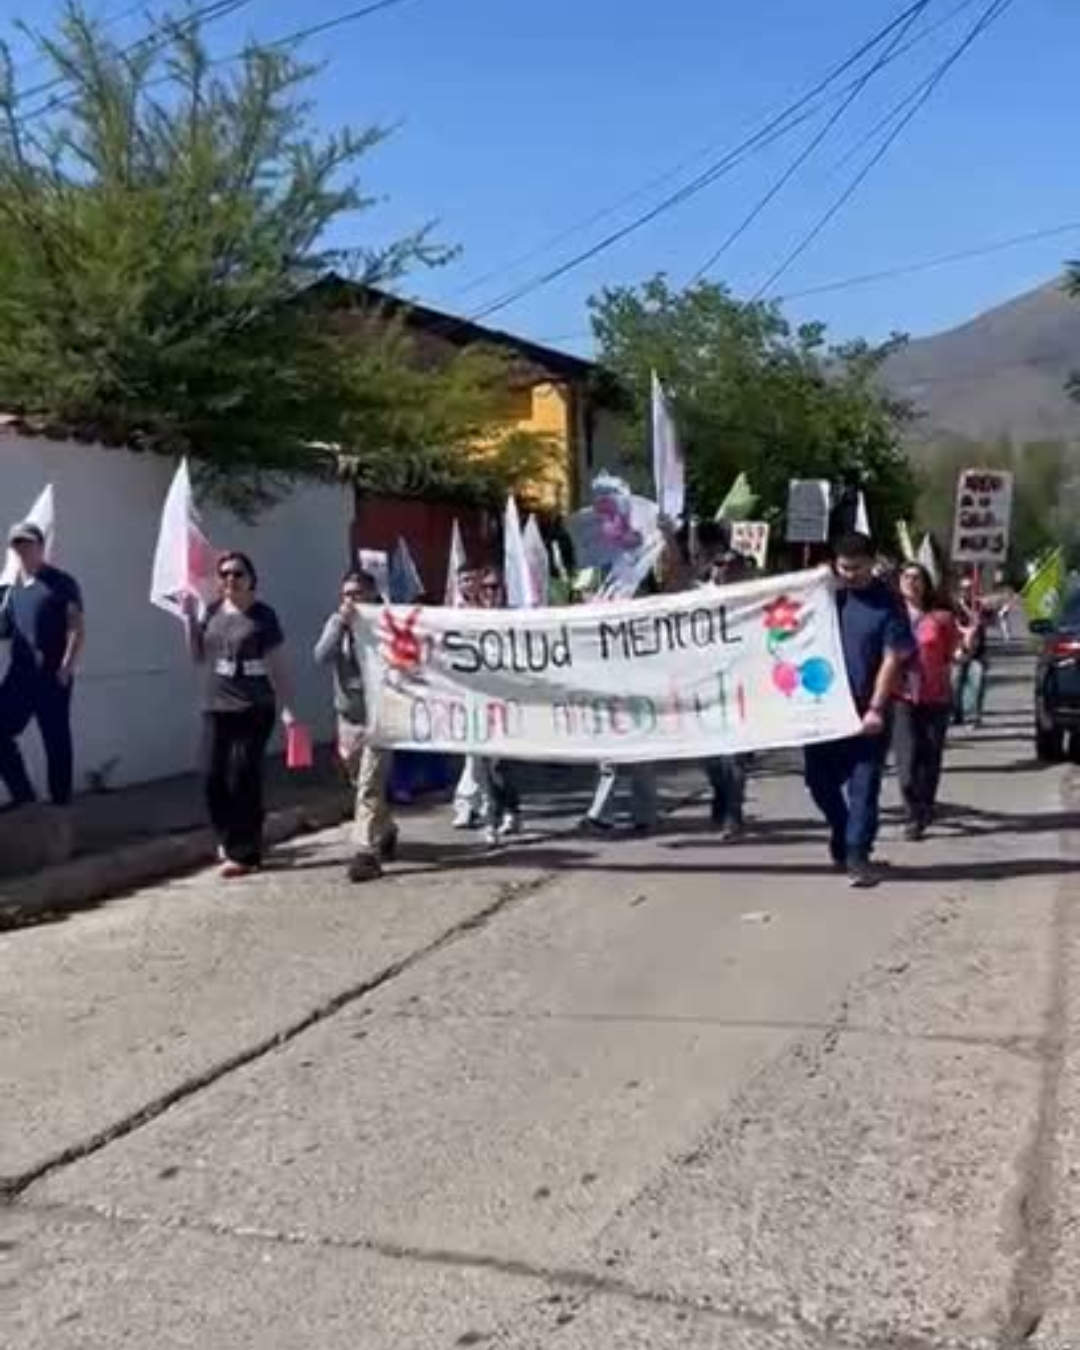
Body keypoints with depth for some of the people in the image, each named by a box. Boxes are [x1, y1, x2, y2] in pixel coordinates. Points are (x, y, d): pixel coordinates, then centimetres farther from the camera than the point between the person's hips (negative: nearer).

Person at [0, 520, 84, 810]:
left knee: (56, 741, 0)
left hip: (51, 676, -6)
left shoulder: (61, 584, -3)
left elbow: (77, 630, -7)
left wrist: (65, 670, -15)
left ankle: (60, 803, 8)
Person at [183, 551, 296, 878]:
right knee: (212, 776, 3)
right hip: (216, 707, 5)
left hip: (254, 709, -5)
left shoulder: (263, 616, -4)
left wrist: (287, 707, -10)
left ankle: (244, 852, 6)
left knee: (242, 778, -4)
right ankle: (228, 838, 27)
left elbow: (276, 666, -4)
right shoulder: (213, 612, 9)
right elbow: (198, 658, 13)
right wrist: (190, 618, 3)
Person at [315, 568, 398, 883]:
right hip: (347, 718, 5)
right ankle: (386, 832, 38)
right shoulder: (336, 622, 5)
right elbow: (321, 657, -10)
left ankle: (367, 852, -12)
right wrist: (341, 624, -20)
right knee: (362, 784, 17)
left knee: (370, 787, -11)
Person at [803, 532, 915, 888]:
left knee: (864, 785, -3)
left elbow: (893, 658, -10)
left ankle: (857, 855, 1)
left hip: (867, 712, -4)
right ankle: (843, 837, 32)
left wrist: (876, 708, -16)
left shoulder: (887, 604, -5)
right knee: (820, 779, 10)